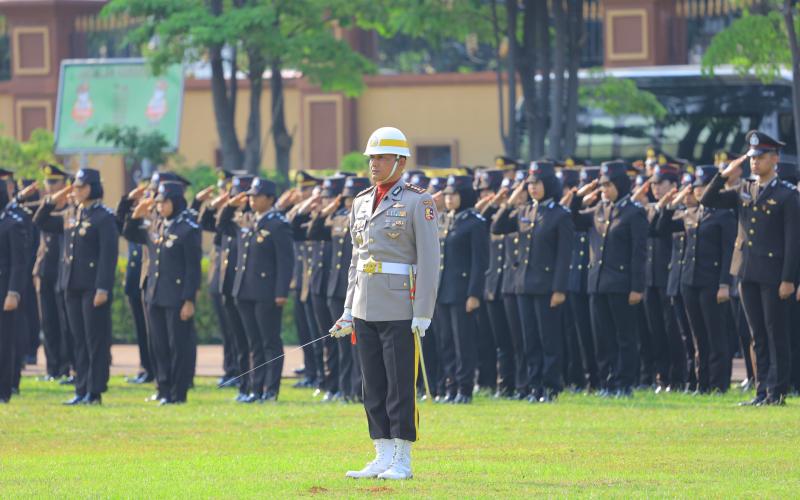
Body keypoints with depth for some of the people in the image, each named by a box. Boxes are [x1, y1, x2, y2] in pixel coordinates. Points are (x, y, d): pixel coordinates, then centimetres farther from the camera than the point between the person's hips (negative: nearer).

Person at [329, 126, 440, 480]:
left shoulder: (418, 202, -6)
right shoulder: (361, 203, 14)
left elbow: (429, 261, -10)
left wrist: (422, 316, -14)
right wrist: (349, 310, 13)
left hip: (401, 312, -7)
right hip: (366, 311, 7)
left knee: (401, 387, -4)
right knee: (374, 389, 7)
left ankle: (402, 461, 1)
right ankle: (382, 458, 12)